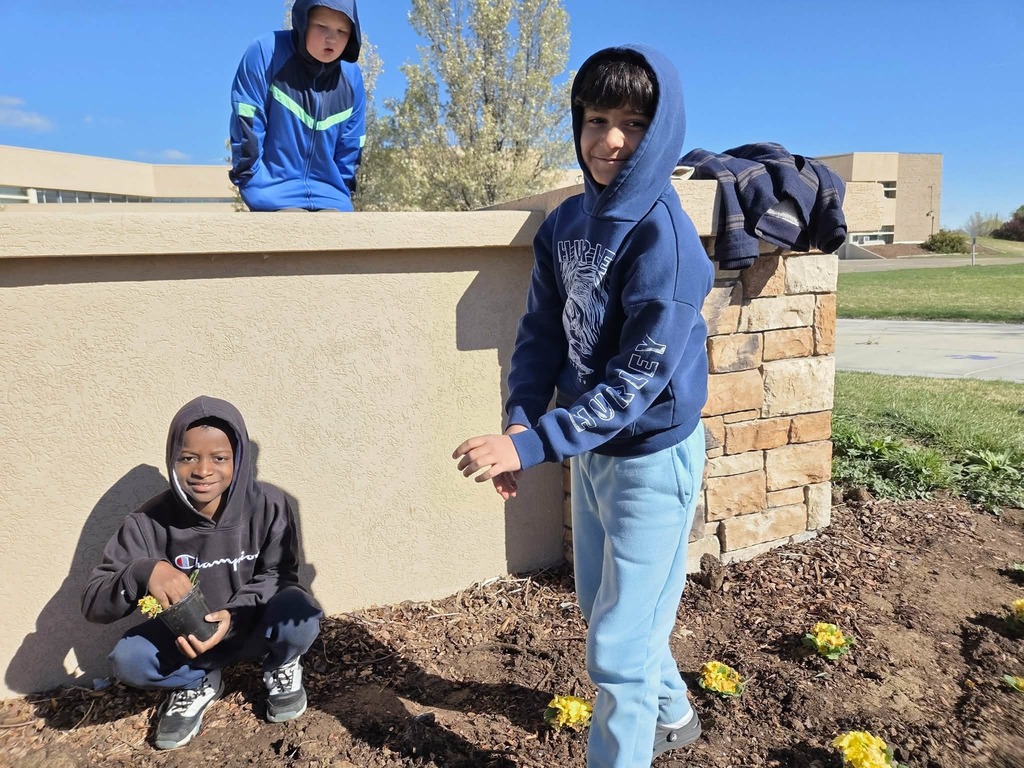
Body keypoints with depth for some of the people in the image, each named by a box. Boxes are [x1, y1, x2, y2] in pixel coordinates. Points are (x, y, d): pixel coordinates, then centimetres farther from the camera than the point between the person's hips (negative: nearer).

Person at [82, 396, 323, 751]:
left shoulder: (268, 505, -20)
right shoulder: (150, 521, -18)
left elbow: (279, 574, -10)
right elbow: (93, 603, -17)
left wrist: (236, 613, -29)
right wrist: (144, 572, -39)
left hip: (255, 624, -1)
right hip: (188, 633, 2)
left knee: (298, 614, -33)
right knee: (127, 660, -26)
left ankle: (281, 667, 5)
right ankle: (198, 683, 7)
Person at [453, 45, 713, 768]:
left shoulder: (663, 235, -21)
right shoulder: (564, 224, 0)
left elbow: (639, 378, -25)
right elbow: (541, 333, 1)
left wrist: (533, 444, -29)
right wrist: (518, 424, -14)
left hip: (653, 457, -8)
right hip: (591, 450, 8)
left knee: (618, 643, 4)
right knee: (603, 606, 25)